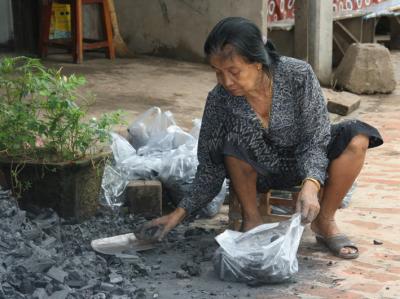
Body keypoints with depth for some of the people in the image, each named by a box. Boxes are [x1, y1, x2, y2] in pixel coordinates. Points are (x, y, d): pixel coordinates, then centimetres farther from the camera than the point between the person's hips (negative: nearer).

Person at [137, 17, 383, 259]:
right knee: (236, 139, -33)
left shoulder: (298, 75, -24)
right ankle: (252, 218, -9)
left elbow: (315, 139, -22)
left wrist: (310, 185, -40)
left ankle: (325, 222, -9)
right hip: (260, 172, 0)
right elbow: (210, 165, -11)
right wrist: (180, 212, -19)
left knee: (357, 138, -26)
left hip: (304, 162, 0)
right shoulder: (220, 99, -20)